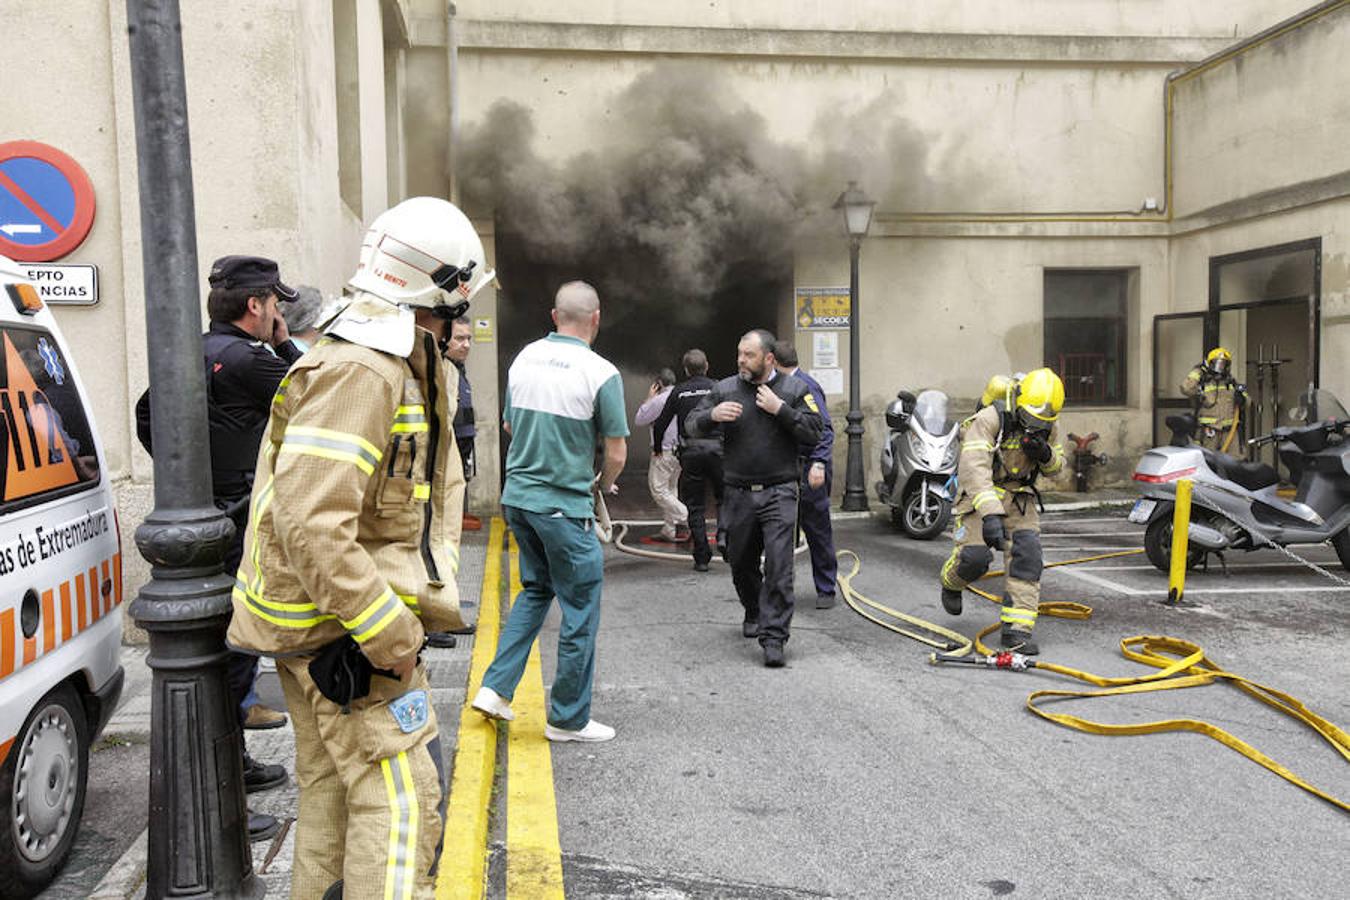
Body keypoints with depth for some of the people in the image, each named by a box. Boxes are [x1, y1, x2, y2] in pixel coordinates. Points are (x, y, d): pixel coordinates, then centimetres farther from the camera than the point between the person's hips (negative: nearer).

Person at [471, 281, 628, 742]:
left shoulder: (524, 358, 3)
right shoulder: (600, 372, -14)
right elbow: (616, 453, -11)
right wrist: (603, 486, 9)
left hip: (517, 496, 7)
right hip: (565, 506, -6)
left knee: (535, 590, 25)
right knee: (580, 609, 7)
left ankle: (495, 687, 20)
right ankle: (568, 718, 18)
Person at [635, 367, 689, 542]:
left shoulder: (659, 400, -13)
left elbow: (639, 419, -3)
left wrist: (649, 398, 5)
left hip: (664, 451, -8)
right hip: (681, 451, 8)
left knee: (658, 490, -2)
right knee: (671, 490, 14)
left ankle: (685, 517, -13)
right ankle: (670, 531, 14)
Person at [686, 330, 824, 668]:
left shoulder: (794, 389, 2)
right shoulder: (724, 389, 5)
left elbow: (814, 433, -5)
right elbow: (692, 426, 4)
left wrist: (781, 409, -15)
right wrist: (712, 415, -17)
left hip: (779, 493, -3)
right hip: (738, 495, 3)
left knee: (778, 567, -11)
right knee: (741, 564, 16)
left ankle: (773, 637, -7)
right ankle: (754, 614, 41)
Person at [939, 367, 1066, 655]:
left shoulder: (1046, 427, -1)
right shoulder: (990, 420, -23)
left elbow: (1057, 465, 14)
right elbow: (974, 467, -34)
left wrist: (1045, 454, -13)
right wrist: (990, 514, -45)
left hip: (1019, 497, 5)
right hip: (979, 494, -5)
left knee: (1027, 555, -13)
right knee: (975, 556, -18)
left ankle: (1016, 630, -7)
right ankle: (951, 582, 20)